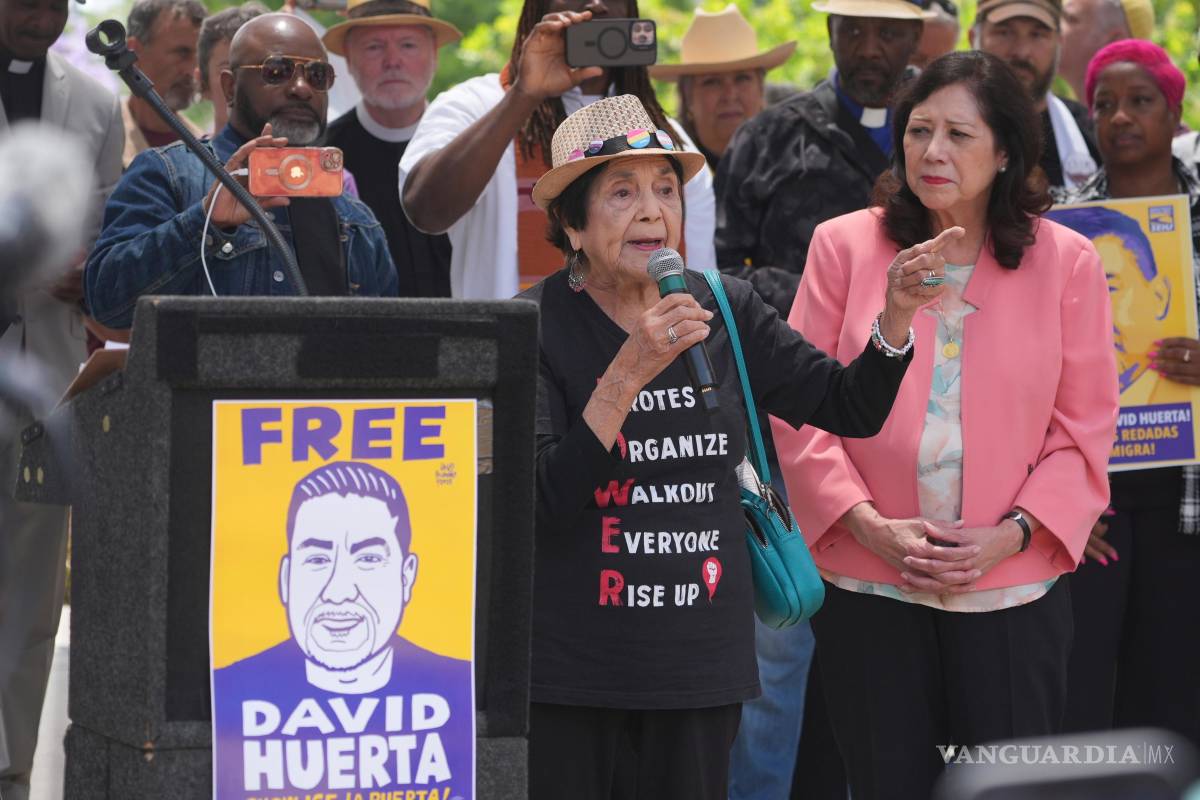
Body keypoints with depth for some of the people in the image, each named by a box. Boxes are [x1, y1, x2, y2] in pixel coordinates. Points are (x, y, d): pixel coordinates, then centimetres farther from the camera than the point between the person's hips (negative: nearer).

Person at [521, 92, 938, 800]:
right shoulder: (537, 326, -8)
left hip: (702, 670, 4)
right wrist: (631, 370, -25)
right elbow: (546, 498, -17)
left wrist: (896, 317, -7)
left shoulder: (727, 311, 6)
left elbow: (851, 407, 10)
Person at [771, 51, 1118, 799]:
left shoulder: (1066, 260, 2)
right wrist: (869, 526, -10)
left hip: (1013, 591, 0)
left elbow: (1084, 431, 3)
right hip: (870, 590, 0)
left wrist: (1011, 534, -10)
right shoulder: (844, 246, 2)